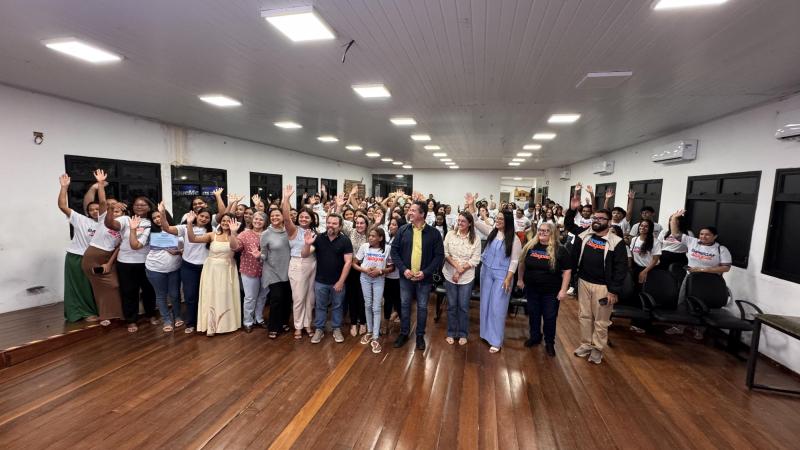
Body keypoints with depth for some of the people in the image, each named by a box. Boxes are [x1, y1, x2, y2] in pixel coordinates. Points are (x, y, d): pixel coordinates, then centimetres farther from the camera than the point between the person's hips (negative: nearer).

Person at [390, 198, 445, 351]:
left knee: (422, 307, 12)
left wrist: (426, 272, -16)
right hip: (406, 276, 2)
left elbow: (439, 255, -6)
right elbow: (394, 251, -2)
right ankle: (404, 333, 32)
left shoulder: (434, 233, -7)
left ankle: (420, 335, 30)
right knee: (405, 305, 14)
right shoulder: (403, 230, -2)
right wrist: (403, 269, -13)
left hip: (424, 278, -1)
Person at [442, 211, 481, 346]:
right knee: (451, 306, 10)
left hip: (467, 277, -1)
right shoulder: (450, 235, -1)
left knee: (463, 307, 8)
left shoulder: (475, 239, -4)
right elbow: (445, 253, -4)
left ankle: (463, 334, 25)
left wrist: (461, 270, -14)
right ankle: (451, 333, 25)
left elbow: (475, 260, -7)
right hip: (450, 275, 1)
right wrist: (456, 265, -16)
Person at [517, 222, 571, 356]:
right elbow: (522, 263, 10)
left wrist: (563, 290, -12)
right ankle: (534, 337, 37)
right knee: (533, 314, 17)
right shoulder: (530, 246, -3)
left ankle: (550, 343, 29)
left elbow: (567, 271, -9)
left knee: (550, 317, 10)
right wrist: (520, 279, 13)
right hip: (532, 289, 3)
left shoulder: (560, 250, -11)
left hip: (551, 291, -3)